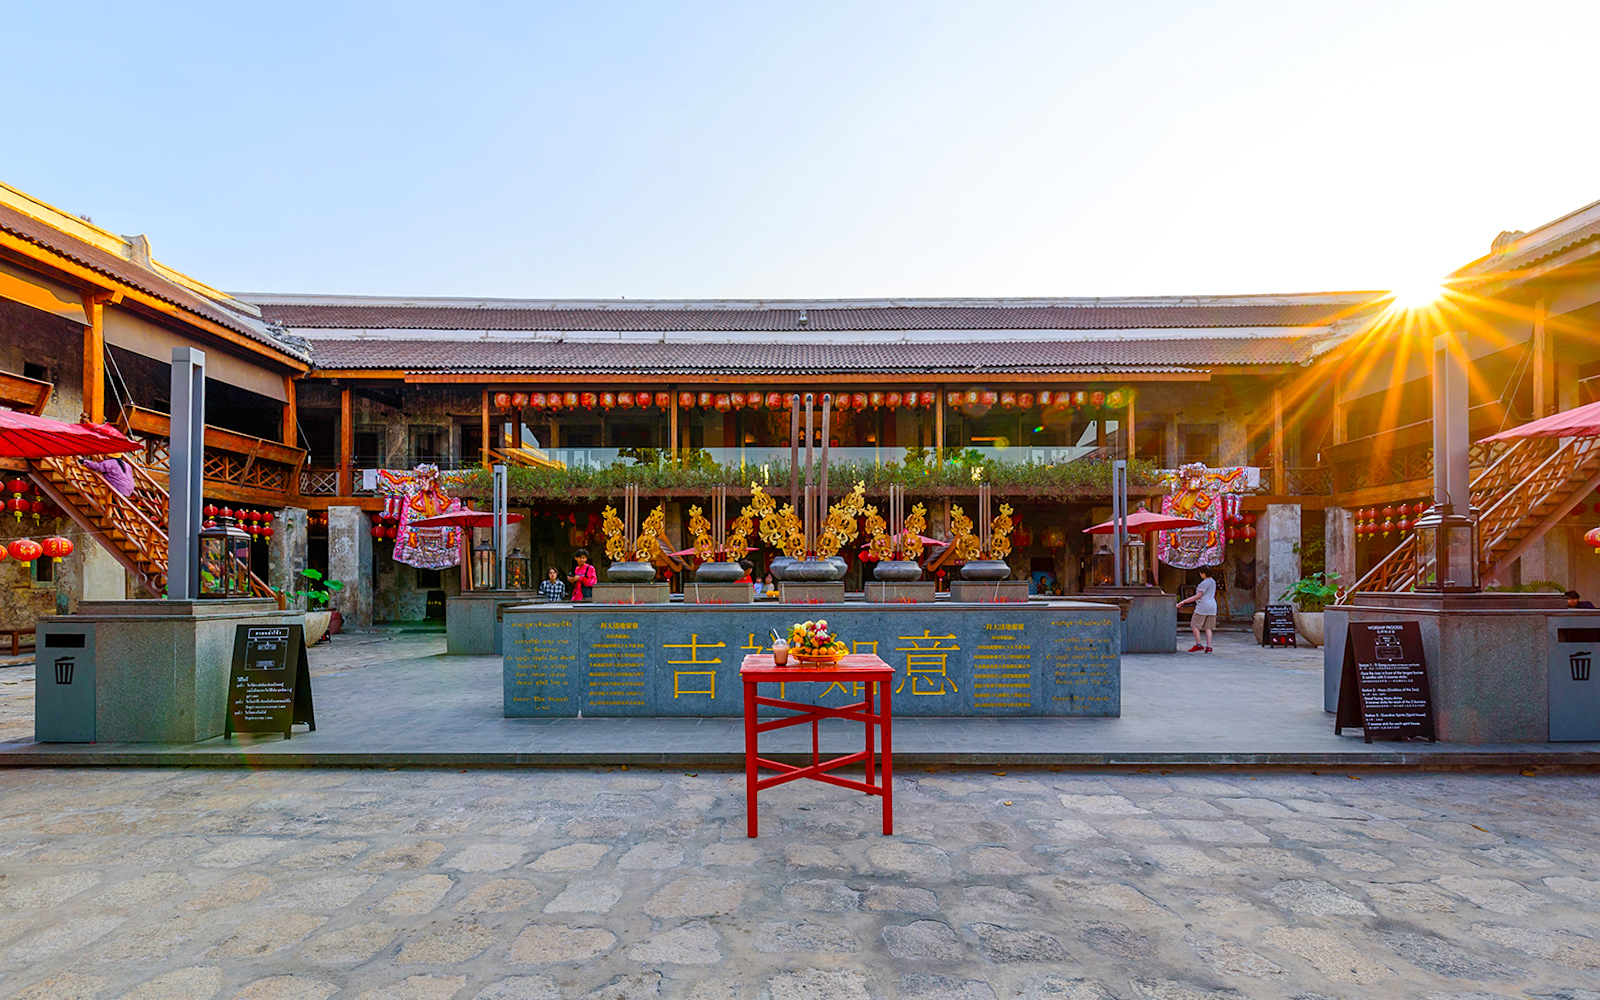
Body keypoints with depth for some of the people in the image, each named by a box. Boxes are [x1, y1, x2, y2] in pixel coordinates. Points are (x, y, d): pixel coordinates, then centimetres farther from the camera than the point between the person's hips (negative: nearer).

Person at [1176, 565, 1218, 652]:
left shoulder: (1205, 583, -13)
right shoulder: (1213, 581, 15)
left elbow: (1198, 596, -18)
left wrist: (1184, 601, -17)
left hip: (1203, 607, -9)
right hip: (1212, 607, 9)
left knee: (1194, 625, -1)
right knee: (1208, 628, 7)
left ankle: (1198, 645, -4)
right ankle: (1208, 647, 2)